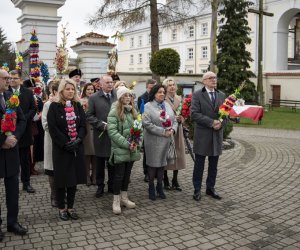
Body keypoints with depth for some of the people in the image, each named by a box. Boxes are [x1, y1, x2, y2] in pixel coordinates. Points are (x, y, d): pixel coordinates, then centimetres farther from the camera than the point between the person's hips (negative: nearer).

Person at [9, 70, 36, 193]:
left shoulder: (28, 93, 5)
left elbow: (33, 109, 3)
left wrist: (24, 119, -11)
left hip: (24, 130, 2)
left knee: (25, 159, 9)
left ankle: (26, 183, 19)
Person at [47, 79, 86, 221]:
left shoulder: (78, 106, 8)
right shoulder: (54, 106, -4)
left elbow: (83, 125, 4)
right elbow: (52, 128, -10)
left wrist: (78, 140, -12)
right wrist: (66, 143, -16)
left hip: (77, 147, 4)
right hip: (61, 148, -4)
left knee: (74, 177, 8)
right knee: (62, 178, 3)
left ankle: (70, 207, 20)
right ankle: (61, 208, 17)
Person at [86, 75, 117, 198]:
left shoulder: (117, 96, 4)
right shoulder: (93, 98, -2)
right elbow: (89, 116, -5)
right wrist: (103, 125, -14)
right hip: (101, 135, -1)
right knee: (100, 163, 10)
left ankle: (112, 185, 24)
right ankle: (100, 186, 23)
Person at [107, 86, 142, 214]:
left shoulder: (133, 111, 10)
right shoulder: (114, 112, -10)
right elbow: (112, 131, -17)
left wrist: (136, 143, -5)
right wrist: (127, 144, -20)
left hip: (132, 150, 6)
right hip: (120, 149, -6)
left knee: (127, 174, 14)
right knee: (119, 175, 0)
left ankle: (124, 198, 26)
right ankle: (116, 200, 12)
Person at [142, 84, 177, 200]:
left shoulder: (167, 105, 11)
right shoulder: (148, 106, -8)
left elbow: (174, 120, 12)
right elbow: (147, 124, -18)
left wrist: (172, 130, -9)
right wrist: (163, 132, -19)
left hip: (166, 140, 5)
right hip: (153, 141, -5)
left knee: (162, 163, 13)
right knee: (153, 164, 5)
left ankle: (159, 187, 27)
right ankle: (151, 188, 20)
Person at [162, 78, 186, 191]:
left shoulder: (179, 99, 10)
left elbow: (183, 116, 15)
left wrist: (181, 119, -7)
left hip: (177, 131, 5)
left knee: (178, 154, 7)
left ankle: (175, 181, 17)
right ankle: (165, 181, 15)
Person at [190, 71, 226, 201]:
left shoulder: (221, 95, 11)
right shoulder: (197, 95, -5)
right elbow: (194, 114, -14)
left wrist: (221, 123, -11)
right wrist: (211, 122, -20)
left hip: (217, 134, 5)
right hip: (202, 135, -4)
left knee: (213, 165, 12)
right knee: (199, 164, 5)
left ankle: (210, 188, 26)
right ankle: (197, 189, 16)